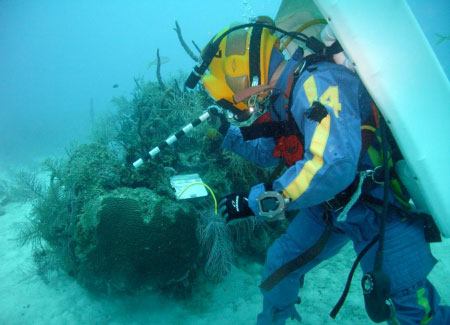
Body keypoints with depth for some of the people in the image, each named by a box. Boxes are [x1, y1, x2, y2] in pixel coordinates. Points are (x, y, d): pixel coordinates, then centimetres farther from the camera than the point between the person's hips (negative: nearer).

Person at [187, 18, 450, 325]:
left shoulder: (318, 83, -29)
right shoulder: (280, 99, -2)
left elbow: (332, 167, -42)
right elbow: (267, 152, 15)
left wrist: (256, 201, -34)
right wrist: (227, 131, 3)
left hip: (382, 207, -7)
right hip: (330, 205, 8)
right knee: (280, 262, 12)